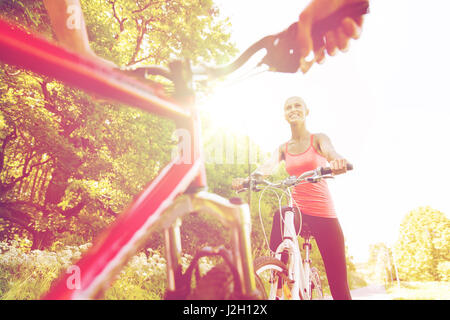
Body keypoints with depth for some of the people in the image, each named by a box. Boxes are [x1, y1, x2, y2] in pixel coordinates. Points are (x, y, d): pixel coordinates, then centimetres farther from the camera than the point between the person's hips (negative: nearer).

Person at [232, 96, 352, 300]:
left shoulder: (318, 139, 1)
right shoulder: (283, 149, 9)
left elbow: (331, 153, -20)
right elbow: (268, 166, -9)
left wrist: (338, 162, -44)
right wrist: (247, 180, -29)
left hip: (323, 212, -2)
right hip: (297, 210, 3)